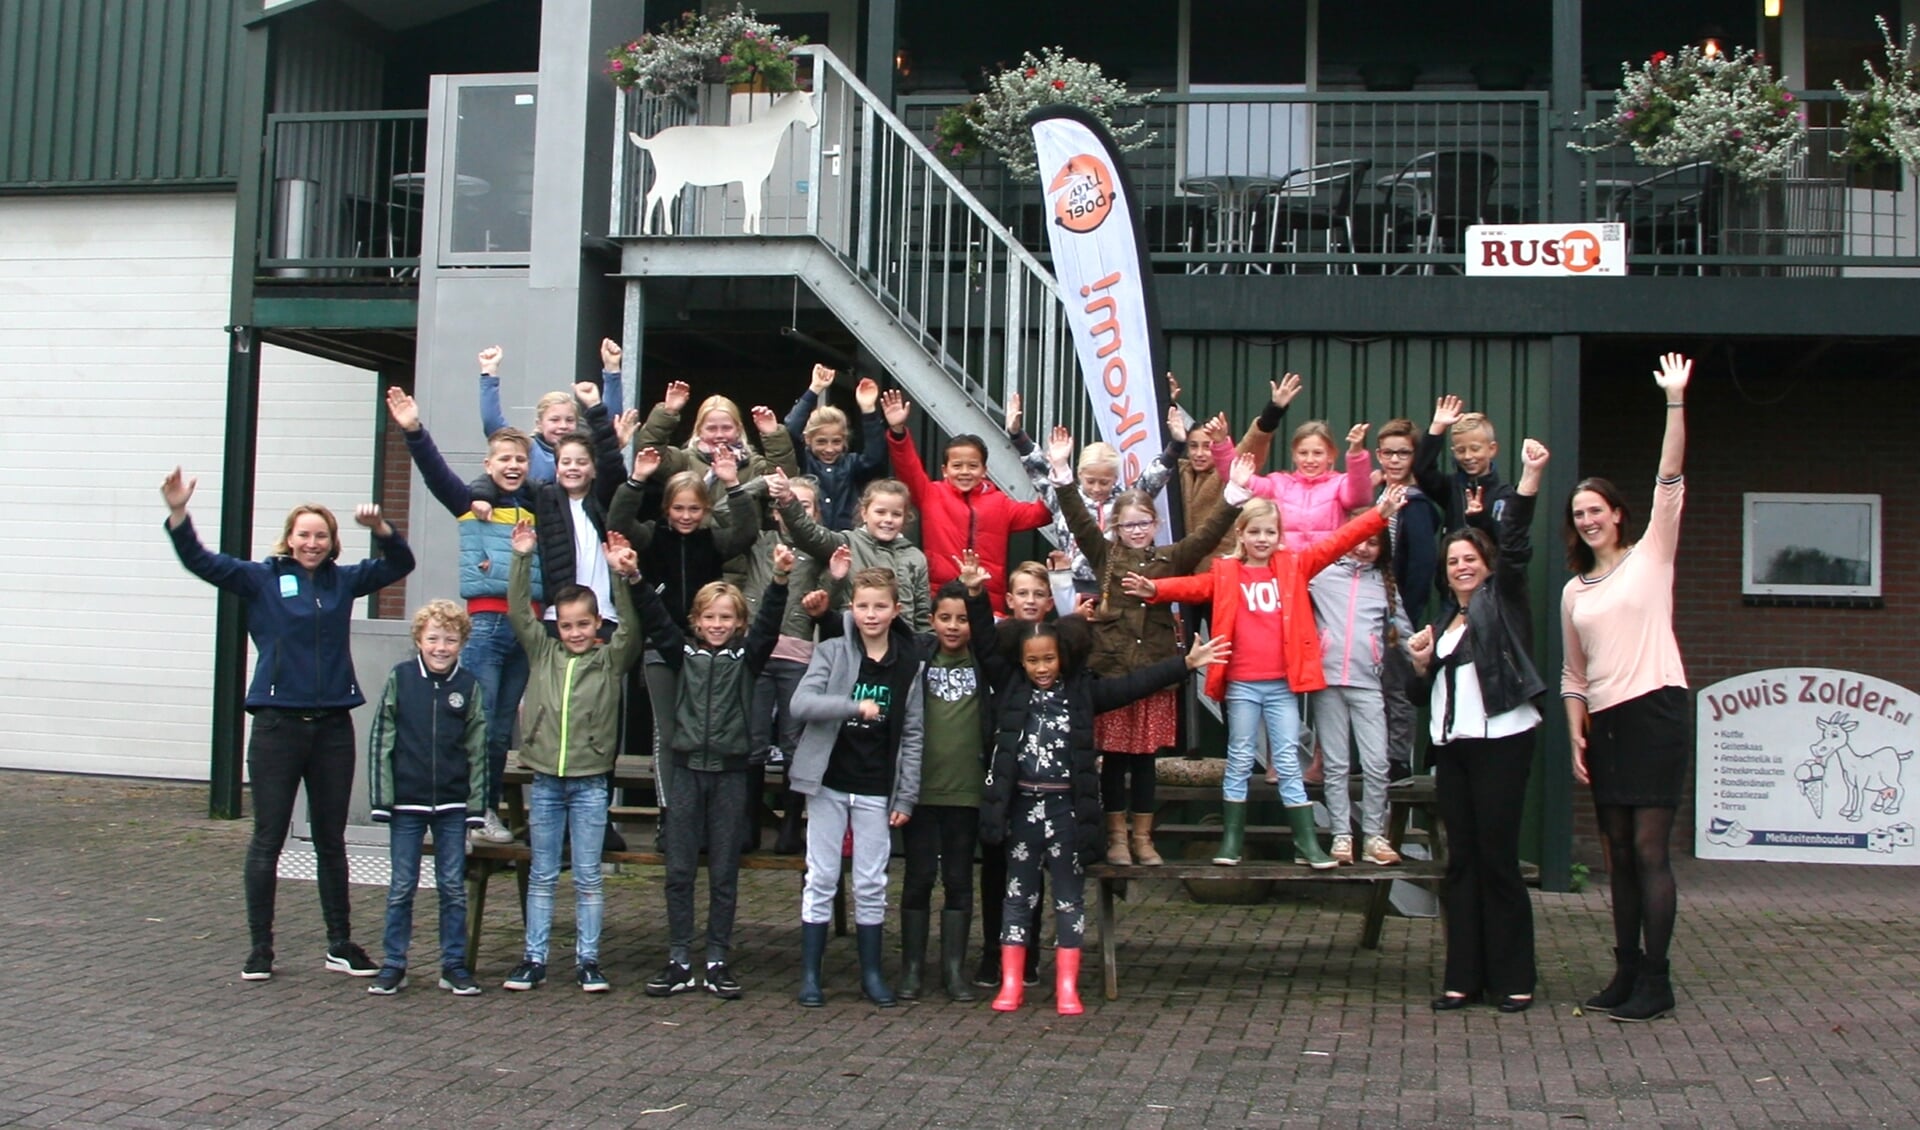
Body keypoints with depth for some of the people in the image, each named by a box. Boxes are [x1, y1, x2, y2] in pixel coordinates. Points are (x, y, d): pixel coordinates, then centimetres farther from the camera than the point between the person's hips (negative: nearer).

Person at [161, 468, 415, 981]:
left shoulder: (344, 580, 10)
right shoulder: (261, 579, 1)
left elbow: (400, 563, 13)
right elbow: (201, 561, -7)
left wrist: (380, 528, -6)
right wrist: (177, 513, -22)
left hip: (333, 726, 3)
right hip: (278, 724, -3)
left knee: (332, 841, 11)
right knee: (267, 840, 3)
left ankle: (340, 945, 19)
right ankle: (260, 948, 12)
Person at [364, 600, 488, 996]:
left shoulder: (469, 686, 1)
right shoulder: (399, 678, -1)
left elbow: (477, 750, 4)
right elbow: (381, 740, 0)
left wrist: (476, 805, 0)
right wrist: (382, 798, -5)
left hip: (452, 805, 1)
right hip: (406, 802, -1)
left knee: (453, 888, 7)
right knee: (401, 888, 6)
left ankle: (454, 965, 16)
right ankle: (394, 965, 16)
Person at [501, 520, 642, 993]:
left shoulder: (612, 659, 1)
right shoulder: (542, 652, 6)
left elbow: (631, 626, -14)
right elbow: (518, 611, 0)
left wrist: (624, 577, -28)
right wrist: (522, 559, -10)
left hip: (590, 781, -2)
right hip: (545, 779, 2)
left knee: (588, 878, 5)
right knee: (541, 875, 10)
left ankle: (588, 959, 11)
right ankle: (534, 957, 15)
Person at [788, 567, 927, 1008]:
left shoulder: (910, 666, 2)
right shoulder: (831, 652, -3)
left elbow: (912, 735, 4)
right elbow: (801, 702, -16)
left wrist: (906, 797, 0)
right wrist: (854, 706, -28)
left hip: (876, 790, 1)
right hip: (828, 784, -1)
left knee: (872, 884, 7)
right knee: (821, 880, 4)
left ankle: (872, 972, 18)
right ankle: (810, 974, 11)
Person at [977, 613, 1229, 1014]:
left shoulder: (1083, 690, 2)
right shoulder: (1009, 687, 3)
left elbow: (1135, 683, 0)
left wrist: (1187, 662, -4)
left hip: (1067, 807, 0)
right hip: (1022, 805, 0)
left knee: (1070, 895, 6)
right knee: (1019, 894, 8)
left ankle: (1067, 987, 11)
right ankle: (1010, 984, 13)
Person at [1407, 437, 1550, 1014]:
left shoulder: (1501, 600, 3)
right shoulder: (1444, 619, 19)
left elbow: (1515, 542, -13)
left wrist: (1530, 477, -24)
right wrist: (1421, 660, 0)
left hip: (1502, 739, -6)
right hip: (1452, 743, 6)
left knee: (1498, 857, -5)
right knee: (1461, 859, 6)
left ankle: (1512, 978, 3)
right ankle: (1464, 977, 10)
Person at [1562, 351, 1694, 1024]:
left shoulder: (1650, 557, 3)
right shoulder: (1574, 591, 15)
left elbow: (1670, 481, -7)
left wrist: (1674, 401, -13)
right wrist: (1576, 735, 7)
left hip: (1655, 711, -5)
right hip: (1604, 722, 5)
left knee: (1649, 849, -9)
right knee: (1619, 855, 8)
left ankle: (1655, 982, -6)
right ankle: (1626, 970, 14)